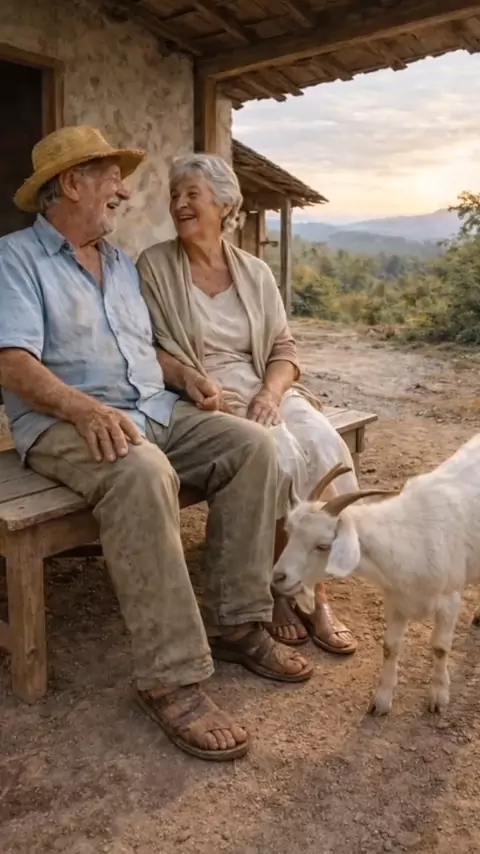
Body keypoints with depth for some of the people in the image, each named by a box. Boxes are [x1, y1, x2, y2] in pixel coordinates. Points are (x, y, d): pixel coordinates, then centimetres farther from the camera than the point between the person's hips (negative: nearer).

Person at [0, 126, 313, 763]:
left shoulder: (124, 264, 23)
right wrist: (86, 408, -30)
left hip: (156, 412, 7)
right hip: (68, 422, -7)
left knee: (251, 443, -12)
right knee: (143, 473, -37)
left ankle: (236, 624, -8)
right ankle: (172, 679, -29)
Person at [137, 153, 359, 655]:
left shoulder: (255, 272, 12)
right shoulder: (154, 265, 3)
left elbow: (283, 348, 9)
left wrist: (272, 392, -12)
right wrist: (186, 375, -20)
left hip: (262, 391, 4)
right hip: (203, 401, -4)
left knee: (325, 445, -24)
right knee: (279, 455, -30)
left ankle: (314, 591, -14)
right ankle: (278, 591, -9)